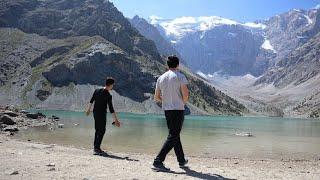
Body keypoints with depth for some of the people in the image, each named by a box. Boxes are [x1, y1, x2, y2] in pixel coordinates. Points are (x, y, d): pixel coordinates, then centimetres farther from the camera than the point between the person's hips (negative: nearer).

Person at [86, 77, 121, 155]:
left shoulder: (97, 90, 1)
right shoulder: (108, 96, -18)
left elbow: (91, 101, 13)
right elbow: (111, 109, -19)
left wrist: (88, 109, 29)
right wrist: (116, 119, -15)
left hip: (95, 113, 7)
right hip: (102, 114, -7)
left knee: (97, 130, 17)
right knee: (101, 131, 0)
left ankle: (95, 147, 23)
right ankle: (97, 149, -2)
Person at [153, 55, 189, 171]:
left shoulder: (161, 78, 8)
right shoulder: (180, 76, -7)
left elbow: (156, 97, 9)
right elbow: (185, 95, -15)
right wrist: (183, 102, 6)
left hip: (166, 110, 6)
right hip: (178, 109, -6)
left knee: (175, 135, 17)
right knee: (173, 137, -5)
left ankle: (181, 161, 28)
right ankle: (158, 161, -13)